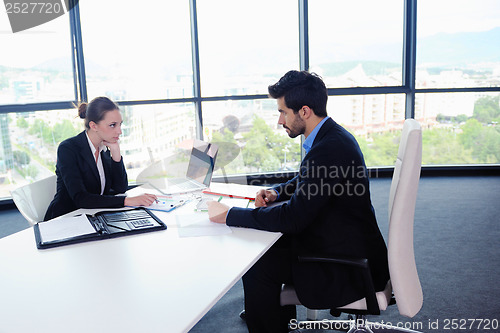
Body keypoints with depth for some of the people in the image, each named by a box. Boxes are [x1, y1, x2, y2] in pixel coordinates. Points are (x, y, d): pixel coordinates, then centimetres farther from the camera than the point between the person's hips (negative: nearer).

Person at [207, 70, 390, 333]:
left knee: (256, 269, -12)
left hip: (349, 267, -10)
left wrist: (229, 215, -19)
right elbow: (305, 183, 22)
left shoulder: (330, 148, -27)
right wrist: (276, 192, 2)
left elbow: (294, 217, -27)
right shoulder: (330, 136, 5)